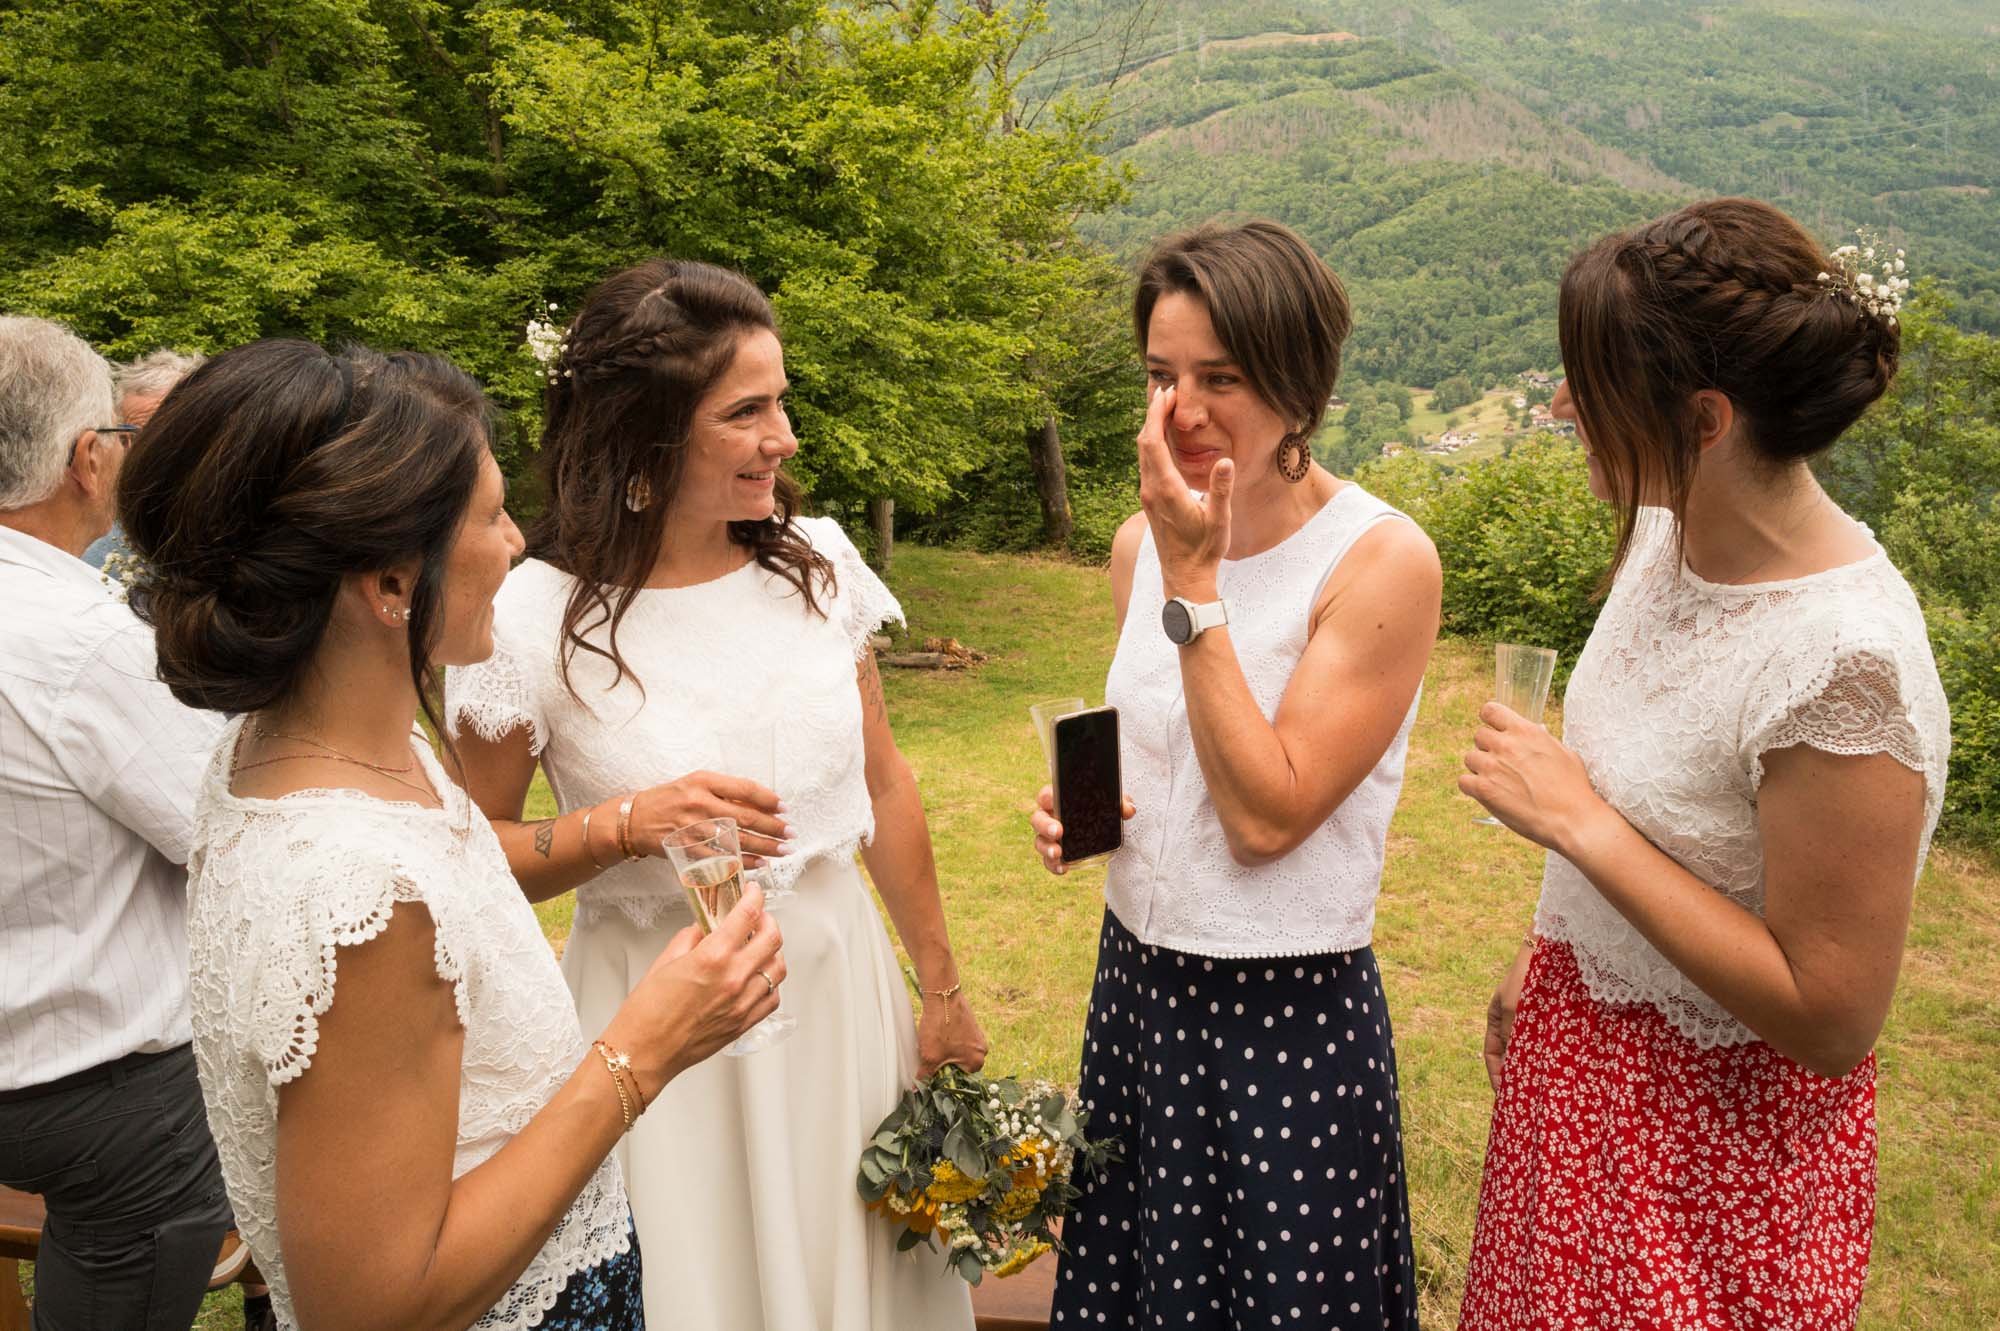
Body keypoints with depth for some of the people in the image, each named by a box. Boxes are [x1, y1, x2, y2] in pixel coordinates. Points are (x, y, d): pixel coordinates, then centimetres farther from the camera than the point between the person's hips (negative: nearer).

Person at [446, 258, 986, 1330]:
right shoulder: (538, 618, -14)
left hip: (841, 986, 4)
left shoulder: (819, 564, -4)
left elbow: (884, 785, 5)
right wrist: (629, 824, -21)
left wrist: (942, 990, 10)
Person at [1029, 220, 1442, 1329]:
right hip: (1136, 986, 6)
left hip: (1293, 1020, -5)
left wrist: (1194, 581, -22)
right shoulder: (1142, 541, 1)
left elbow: (1268, 813, -22)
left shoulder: (1383, 560, -18)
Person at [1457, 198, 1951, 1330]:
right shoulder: (1670, 530, -6)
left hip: (1714, 1131, -7)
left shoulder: (1845, 663, -31)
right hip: (1581, 1054, 7)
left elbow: (1831, 1020, -26)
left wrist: (1577, 820, -27)